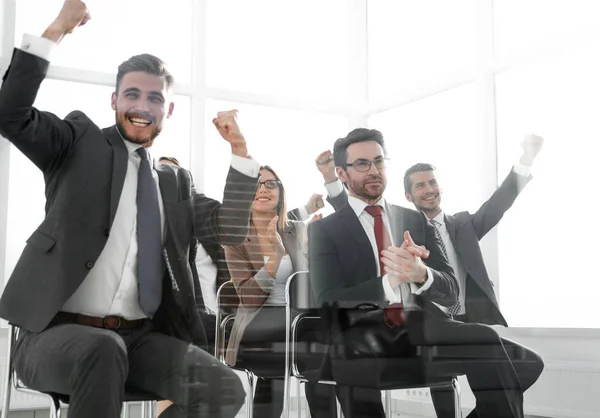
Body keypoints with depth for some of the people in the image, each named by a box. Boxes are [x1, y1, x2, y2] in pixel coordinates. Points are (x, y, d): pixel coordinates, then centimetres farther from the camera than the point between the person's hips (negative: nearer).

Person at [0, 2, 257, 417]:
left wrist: (239, 149, 4)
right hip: (59, 332, -4)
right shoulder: (80, 143, 9)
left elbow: (230, 230, 11)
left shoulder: (176, 183, 19)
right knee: (102, 350, -39)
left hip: (140, 338, 4)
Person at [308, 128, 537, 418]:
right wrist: (389, 282, -24)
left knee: (484, 338, -28)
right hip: (366, 334, -3)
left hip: (421, 327, 3)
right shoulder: (324, 230, 8)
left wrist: (420, 274, -17)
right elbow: (329, 301, -6)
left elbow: (450, 293, 8)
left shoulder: (416, 221, 18)